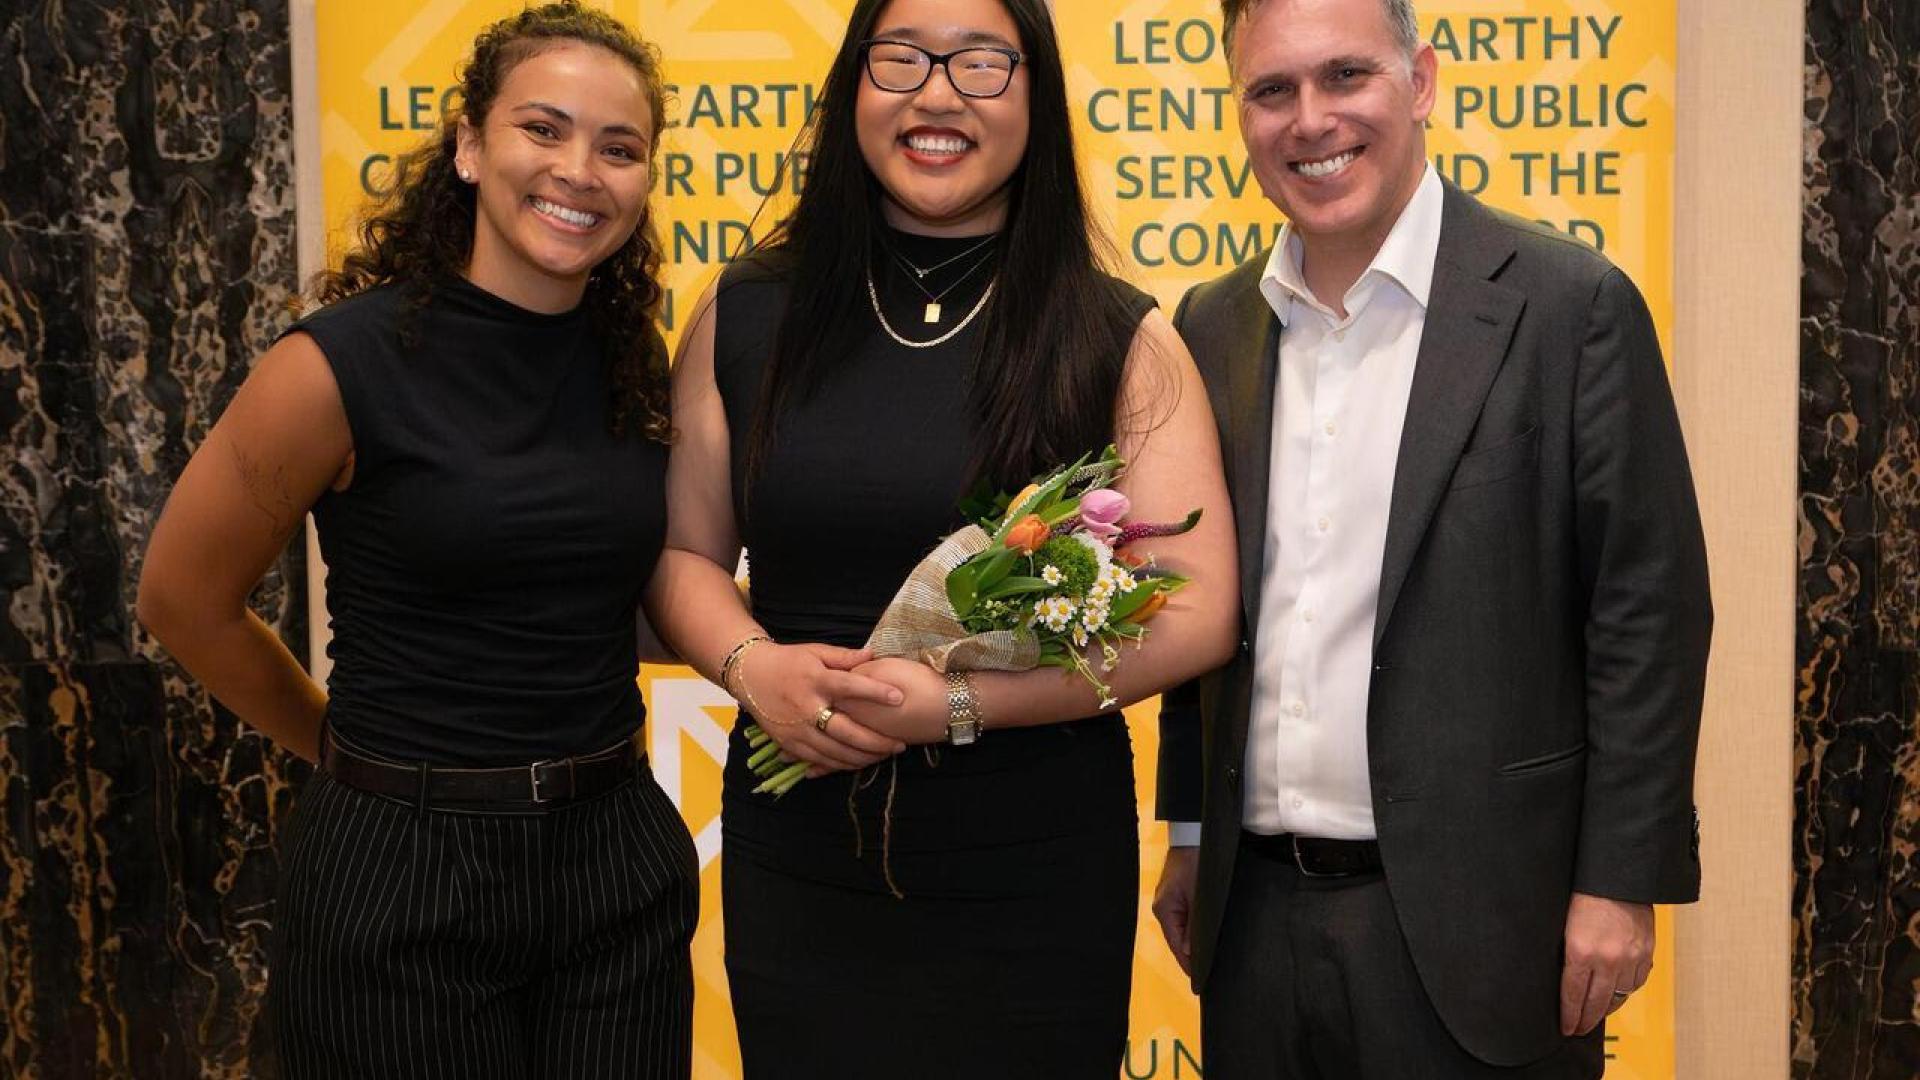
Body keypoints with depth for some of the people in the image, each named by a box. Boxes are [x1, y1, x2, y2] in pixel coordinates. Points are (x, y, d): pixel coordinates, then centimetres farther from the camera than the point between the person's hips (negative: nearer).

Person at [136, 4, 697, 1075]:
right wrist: (353, 749, 7)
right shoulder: (344, 363, -12)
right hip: (402, 869, -4)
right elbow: (184, 598, -1)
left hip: (617, 855, 5)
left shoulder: (638, 365, 2)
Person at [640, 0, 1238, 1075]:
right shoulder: (748, 317, 2)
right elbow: (683, 551, 8)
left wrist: (962, 703, -19)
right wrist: (751, 664, -13)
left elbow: (1197, 609, -10)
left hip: (1036, 874, -1)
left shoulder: (1121, 341, -5)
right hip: (796, 864, 2)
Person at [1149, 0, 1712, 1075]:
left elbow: (1650, 608, -8)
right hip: (1255, 914, 5)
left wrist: (1620, 883, -11)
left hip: (1472, 922, -4)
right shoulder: (1214, 329, 7)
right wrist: (1190, 836, 13)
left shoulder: (1572, 305, -7)